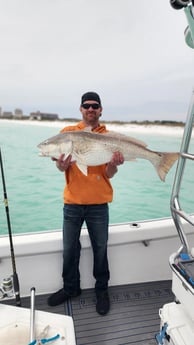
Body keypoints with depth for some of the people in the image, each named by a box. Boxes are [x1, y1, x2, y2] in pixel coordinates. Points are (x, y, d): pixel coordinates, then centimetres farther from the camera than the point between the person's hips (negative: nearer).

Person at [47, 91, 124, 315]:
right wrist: (61, 164, -27)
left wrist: (113, 163, -24)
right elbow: (61, 167, -4)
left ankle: (102, 289, 34)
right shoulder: (68, 132, 3)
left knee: (100, 248, 11)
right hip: (72, 201, 1)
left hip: (98, 203, -1)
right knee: (69, 248, 13)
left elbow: (109, 174, -3)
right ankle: (70, 287, 37)